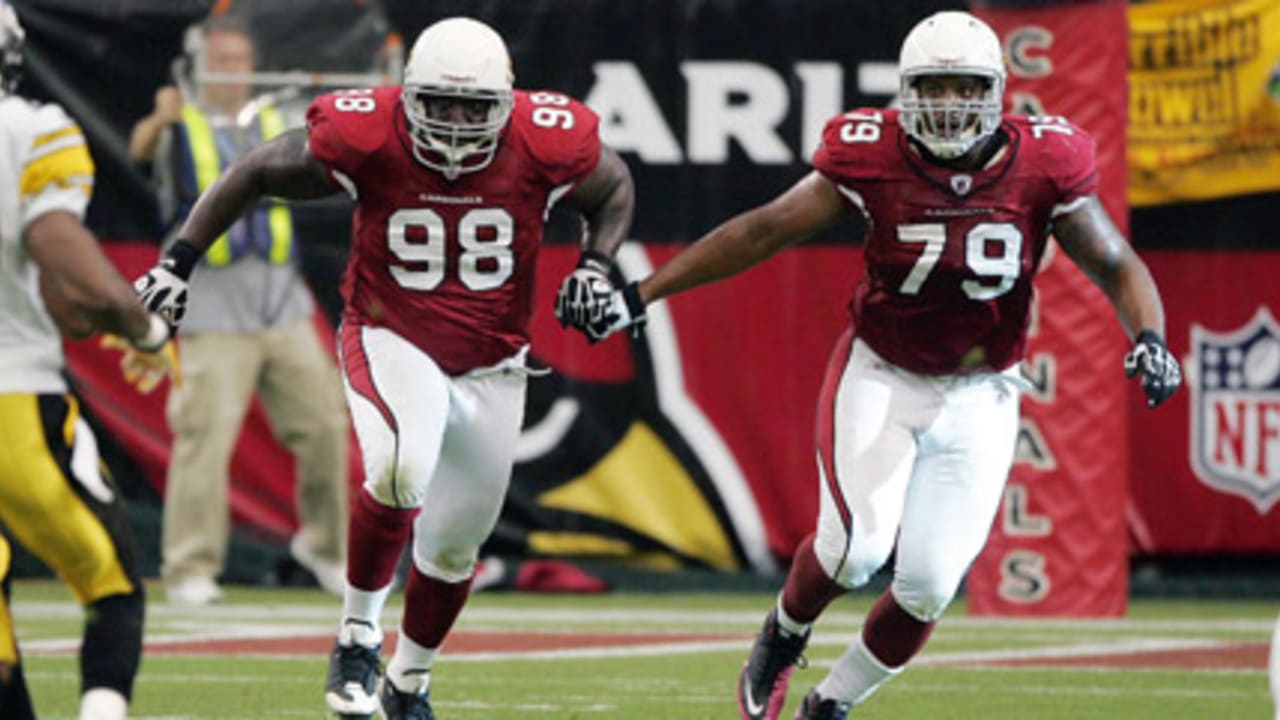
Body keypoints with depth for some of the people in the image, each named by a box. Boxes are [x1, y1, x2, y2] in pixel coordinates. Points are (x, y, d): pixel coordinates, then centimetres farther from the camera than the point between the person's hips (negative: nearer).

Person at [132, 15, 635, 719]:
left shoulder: (547, 145, -16)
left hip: (492, 363, 3)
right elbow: (254, 174, -5)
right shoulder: (366, 137, -19)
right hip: (393, 342, -3)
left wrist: (595, 269, -9)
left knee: (455, 544, 14)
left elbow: (613, 190, 7)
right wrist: (177, 263, -8)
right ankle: (358, 633, -12)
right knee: (401, 470, -34)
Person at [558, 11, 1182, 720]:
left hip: (978, 399, 2)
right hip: (880, 378, -1)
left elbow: (1116, 266, -2)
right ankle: (784, 635, 15)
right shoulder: (872, 159, -14)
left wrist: (1150, 339, -23)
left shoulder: (1041, 169, -12)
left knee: (928, 583, -5)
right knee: (857, 547, -20)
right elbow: (762, 232, -7)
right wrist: (636, 296, -7)